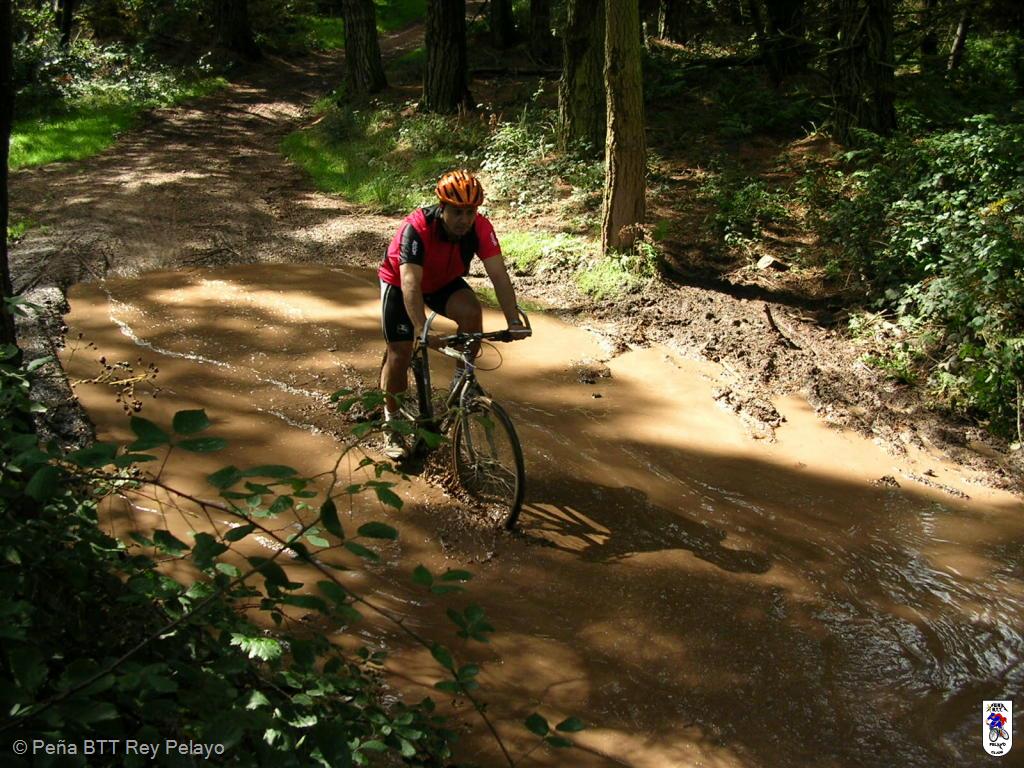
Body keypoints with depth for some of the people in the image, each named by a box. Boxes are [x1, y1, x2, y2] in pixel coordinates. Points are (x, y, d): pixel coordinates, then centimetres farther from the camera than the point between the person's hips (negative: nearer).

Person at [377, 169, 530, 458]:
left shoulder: (480, 228, -27)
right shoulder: (417, 228, -38)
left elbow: (498, 274, -31)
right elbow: (410, 283, -45)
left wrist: (514, 321, -42)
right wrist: (422, 330, -57)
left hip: (443, 282, 3)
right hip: (399, 282, -3)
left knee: (471, 312, -26)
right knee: (400, 351, -9)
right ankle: (391, 424, 10)